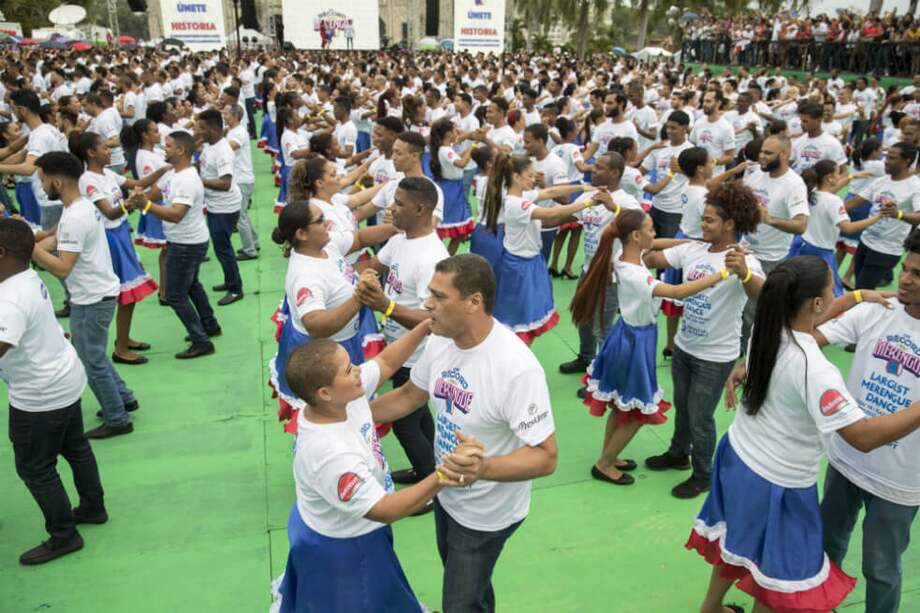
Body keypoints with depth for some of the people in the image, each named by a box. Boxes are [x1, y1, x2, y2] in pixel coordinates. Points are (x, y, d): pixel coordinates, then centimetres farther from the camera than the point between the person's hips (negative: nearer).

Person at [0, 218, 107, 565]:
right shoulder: (28, 278, -1)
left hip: (40, 396, -10)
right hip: (64, 381, 10)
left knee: (34, 469, 7)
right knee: (75, 447, 24)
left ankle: (63, 536, 21)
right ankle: (93, 508, 42)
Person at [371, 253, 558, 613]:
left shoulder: (517, 369, -35)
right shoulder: (440, 341, -12)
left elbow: (546, 457, -32)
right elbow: (410, 395, 6)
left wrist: (483, 468, -48)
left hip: (486, 513, -7)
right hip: (447, 493, 7)